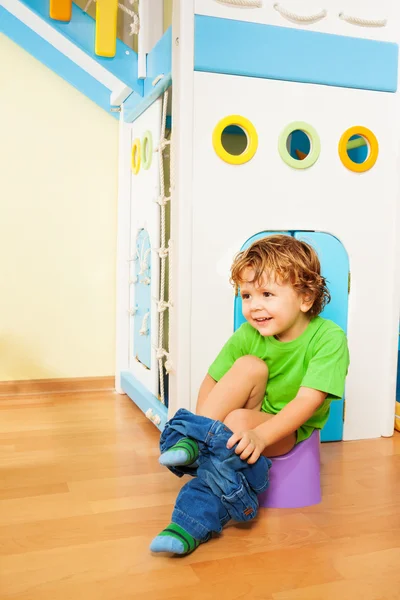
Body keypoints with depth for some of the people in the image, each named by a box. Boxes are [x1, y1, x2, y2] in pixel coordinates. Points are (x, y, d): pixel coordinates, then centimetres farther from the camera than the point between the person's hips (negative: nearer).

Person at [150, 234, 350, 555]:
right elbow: (212, 382, -4)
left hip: (290, 430, -3)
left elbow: (309, 401, -31)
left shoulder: (329, 338, -22)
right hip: (250, 412, 3)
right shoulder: (248, 335, -11)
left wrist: (260, 435, -42)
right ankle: (194, 441, -24)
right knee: (250, 365, -26)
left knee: (238, 420, -33)